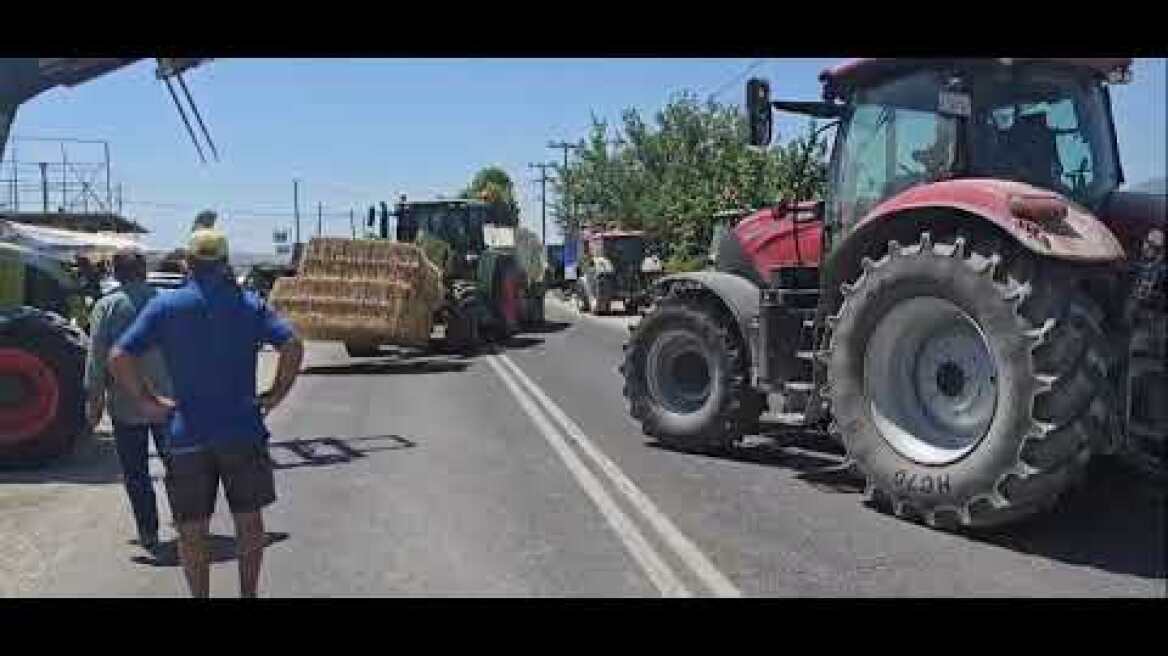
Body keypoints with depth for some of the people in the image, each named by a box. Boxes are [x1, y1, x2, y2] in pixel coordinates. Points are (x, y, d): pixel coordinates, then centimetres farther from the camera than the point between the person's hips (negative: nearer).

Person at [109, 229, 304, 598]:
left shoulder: (165, 306, 0)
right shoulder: (248, 304, 2)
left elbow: (119, 358, -8)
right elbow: (292, 346, -11)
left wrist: (147, 401, 1)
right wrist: (277, 394, -3)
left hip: (188, 434, -1)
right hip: (243, 430, 1)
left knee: (192, 530, 13)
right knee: (249, 521, 16)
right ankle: (248, 593, 23)